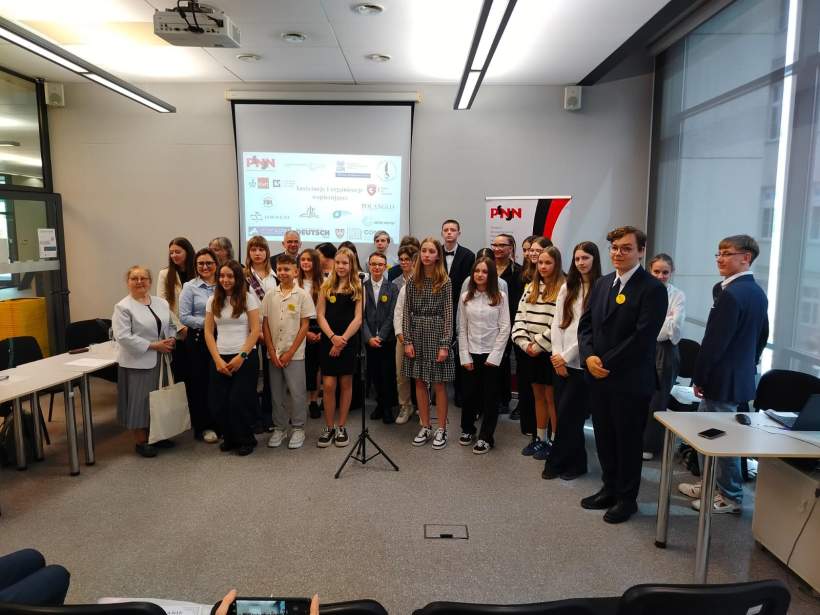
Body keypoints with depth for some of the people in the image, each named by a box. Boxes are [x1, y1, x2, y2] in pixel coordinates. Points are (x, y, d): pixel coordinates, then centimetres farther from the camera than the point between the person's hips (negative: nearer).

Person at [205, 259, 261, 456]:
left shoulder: (249, 298, -1)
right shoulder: (213, 301, 9)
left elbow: (255, 331, -5)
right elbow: (208, 332, 6)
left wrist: (241, 356, -12)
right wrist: (217, 359, -4)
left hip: (245, 358, -3)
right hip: (220, 359, 3)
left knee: (239, 402, -5)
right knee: (218, 403, 0)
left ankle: (246, 440, 20)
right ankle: (229, 438, 26)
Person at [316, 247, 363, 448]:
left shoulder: (357, 288, 3)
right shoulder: (326, 287, 6)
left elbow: (358, 318, -3)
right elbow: (320, 315, 1)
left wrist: (343, 339, -12)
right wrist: (333, 337, -13)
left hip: (349, 342, -1)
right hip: (328, 341, 1)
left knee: (346, 384, 7)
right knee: (328, 385, -3)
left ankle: (342, 427, 18)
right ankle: (329, 428, 12)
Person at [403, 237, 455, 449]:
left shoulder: (445, 282, -4)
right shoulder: (412, 281, 4)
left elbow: (448, 314, -7)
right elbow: (407, 312, 4)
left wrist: (445, 345, -12)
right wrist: (407, 341, -3)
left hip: (437, 334, -3)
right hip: (417, 334, 3)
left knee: (439, 384, 4)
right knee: (420, 383, 9)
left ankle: (441, 429, 17)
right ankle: (425, 427, 22)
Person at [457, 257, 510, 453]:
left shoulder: (500, 297, -3)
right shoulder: (465, 297, 4)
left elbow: (505, 328, -5)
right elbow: (462, 329, 4)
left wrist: (494, 356, -9)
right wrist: (465, 356, -2)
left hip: (492, 354, -2)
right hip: (470, 354, 2)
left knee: (490, 396, 4)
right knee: (469, 393, 8)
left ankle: (486, 437, 17)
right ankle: (467, 429, 30)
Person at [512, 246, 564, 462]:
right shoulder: (531, 288, 11)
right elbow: (520, 317, 7)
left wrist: (539, 344, -14)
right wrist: (525, 343, -5)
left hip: (550, 352, -6)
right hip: (530, 352, 6)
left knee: (551, 397, 4)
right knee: (538, 396, 15)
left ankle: (554, 441, 17)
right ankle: (539, 438, 26)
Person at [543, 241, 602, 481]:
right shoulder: (567, 287, 11)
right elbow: (557, 322, 8)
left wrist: (567, 356, -10)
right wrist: (557, 355, -2)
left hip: (581, 362, -5)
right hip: (561, 361, 5)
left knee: (567, 414, -1)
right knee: (566, 414, 8)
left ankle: (557, 462, 15)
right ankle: (574, 462, 23)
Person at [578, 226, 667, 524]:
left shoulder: (652, 289, -11)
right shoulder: (602, 283, 10)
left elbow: (643, 336, -18)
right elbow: (585, 324, 8)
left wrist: (607, 363, -16)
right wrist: (589, 357, -9)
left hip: (630, 380, -6)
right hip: (598, 377, 6)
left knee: (628, 440, 8)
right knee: (604, 437, 15)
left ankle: (627, 498, 25)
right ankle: (610, 488, 33)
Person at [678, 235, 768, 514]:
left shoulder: (730, 294, -21)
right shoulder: (758, 292, 9)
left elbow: (714, 341, -21)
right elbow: (762, 336, 18)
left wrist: (699, 377, -11)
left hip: (722, 379, -10)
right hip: (742, 376, 10)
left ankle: (731, 497, 18)